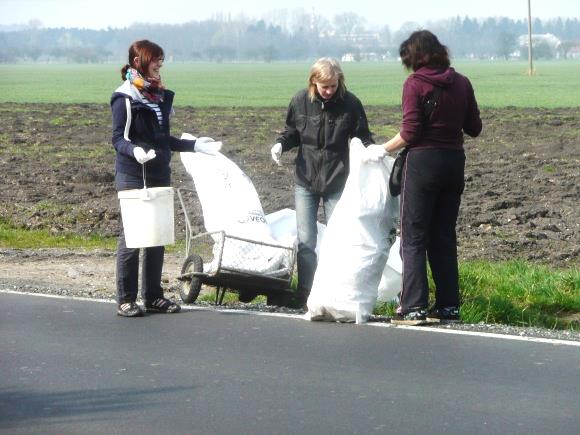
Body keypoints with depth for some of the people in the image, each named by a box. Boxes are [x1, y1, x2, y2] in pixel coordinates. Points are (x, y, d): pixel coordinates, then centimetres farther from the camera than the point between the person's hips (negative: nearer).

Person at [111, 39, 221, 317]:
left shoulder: (160, 96, 15)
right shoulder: (125, 98, -7)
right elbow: (118, 139, -12)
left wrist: (195, 145, 15)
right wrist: (134, 150, -32)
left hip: (159, 176, 7)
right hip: (132, 177, -7)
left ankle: (153, 296, 15)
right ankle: (126, 300, 1)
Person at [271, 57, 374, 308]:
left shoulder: (350, 104, -8)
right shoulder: (301, 102, -3)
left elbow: (362, 138, 0)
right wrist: (280, 144, -9)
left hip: (337, 182, -2)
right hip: (305, 180, 2)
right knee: (305, 240, 2)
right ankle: (304, 293, 10)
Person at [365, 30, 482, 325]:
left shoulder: (415, 84, -9)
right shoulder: (461, 83, 5)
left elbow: (410, 133, -14)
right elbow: (474, 129, 10)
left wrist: (384, 149, 0)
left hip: (423, 160, -5)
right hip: (454, 161, 5)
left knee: (414, 237, 0)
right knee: (444, 236, 13)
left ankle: (413, 307, -6)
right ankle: (448, 306, 14)